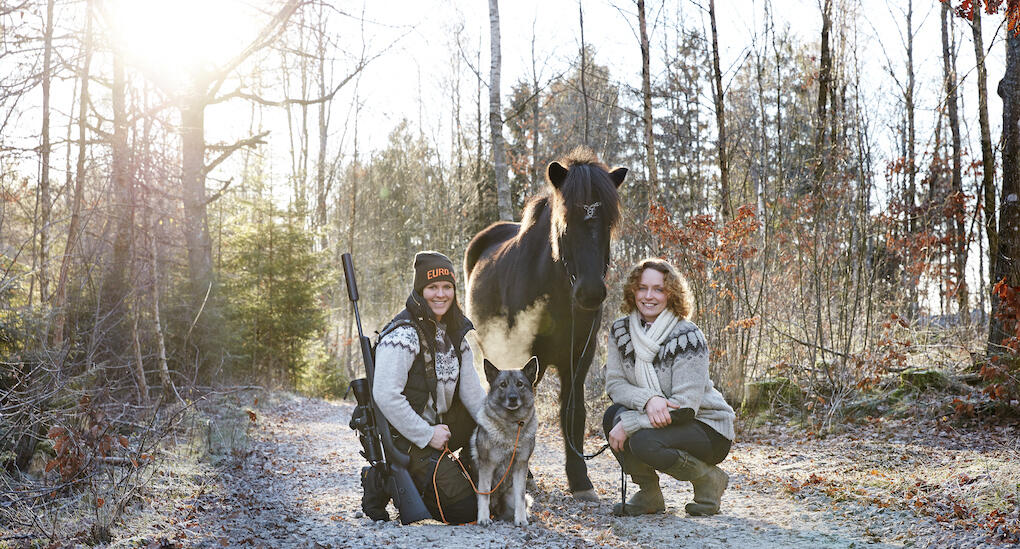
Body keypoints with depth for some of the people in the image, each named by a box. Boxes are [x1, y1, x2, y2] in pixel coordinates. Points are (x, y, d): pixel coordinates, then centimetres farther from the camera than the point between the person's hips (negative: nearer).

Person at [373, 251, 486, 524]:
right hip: (406, 437, -8)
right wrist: (427, 435, -21)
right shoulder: (403, 334, -20)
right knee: (466, 509, -13)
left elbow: (470, 388, 9)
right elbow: (385, 396, -26)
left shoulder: (454, 330, 7)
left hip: (441, 424, 8)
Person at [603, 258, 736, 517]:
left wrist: (629, 425, -28)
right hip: (658, 421, 6)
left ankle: (709, 480, -2)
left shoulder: (687, 337, -19)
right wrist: (648, 400, -28)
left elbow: (685, 405, -24)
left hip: (708, 427, -5)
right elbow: (614, 383, -6)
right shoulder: (620, 330, -1)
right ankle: (648, 494, -2)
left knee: (644, 442, -31)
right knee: (614, 415, -21)